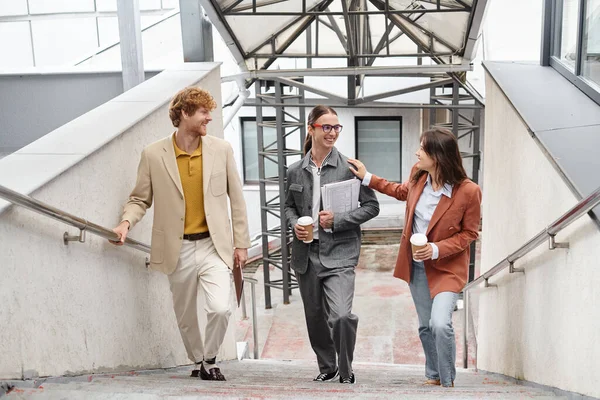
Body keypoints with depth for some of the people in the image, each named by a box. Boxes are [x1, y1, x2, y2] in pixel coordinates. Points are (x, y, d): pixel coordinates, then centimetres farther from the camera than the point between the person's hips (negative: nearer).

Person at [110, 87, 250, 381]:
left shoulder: (221, 149, 0)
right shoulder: (153, 154, -3)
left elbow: (236, 199, 5)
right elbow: (140, 199, 4)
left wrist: (241, 243, 4)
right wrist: (127, 222, -17)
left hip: (213, 246, 0)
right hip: (179, 250, 0)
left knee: (220, 309, -16)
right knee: (185, 317, 13)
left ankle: (210, 360, 12)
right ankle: (198, 362, 38)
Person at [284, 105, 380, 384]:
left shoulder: (349, 167, -5)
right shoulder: (296, 171, 5)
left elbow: (371, 206, -2)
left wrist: (337, 220, -13)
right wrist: (295, 224, -3)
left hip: (339, 253, -4)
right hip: (306, 253, 4)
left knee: (341, 316, -17)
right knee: (315, 317, 14)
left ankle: (346, 372, 7)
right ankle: (326, 367, 37)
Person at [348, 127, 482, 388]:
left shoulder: (468, 191, -23)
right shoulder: (418, 175, -8)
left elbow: (469, 232, -11)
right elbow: (403, 192, 15)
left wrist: (437, 249, -24)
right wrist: (367, 178, 12)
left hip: (447, 267, -5)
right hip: (417, 264, 5)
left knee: (440, 324, -20)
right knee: (425, 326, 14)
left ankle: (447, 382, 3)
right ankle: (433, 376, 35)